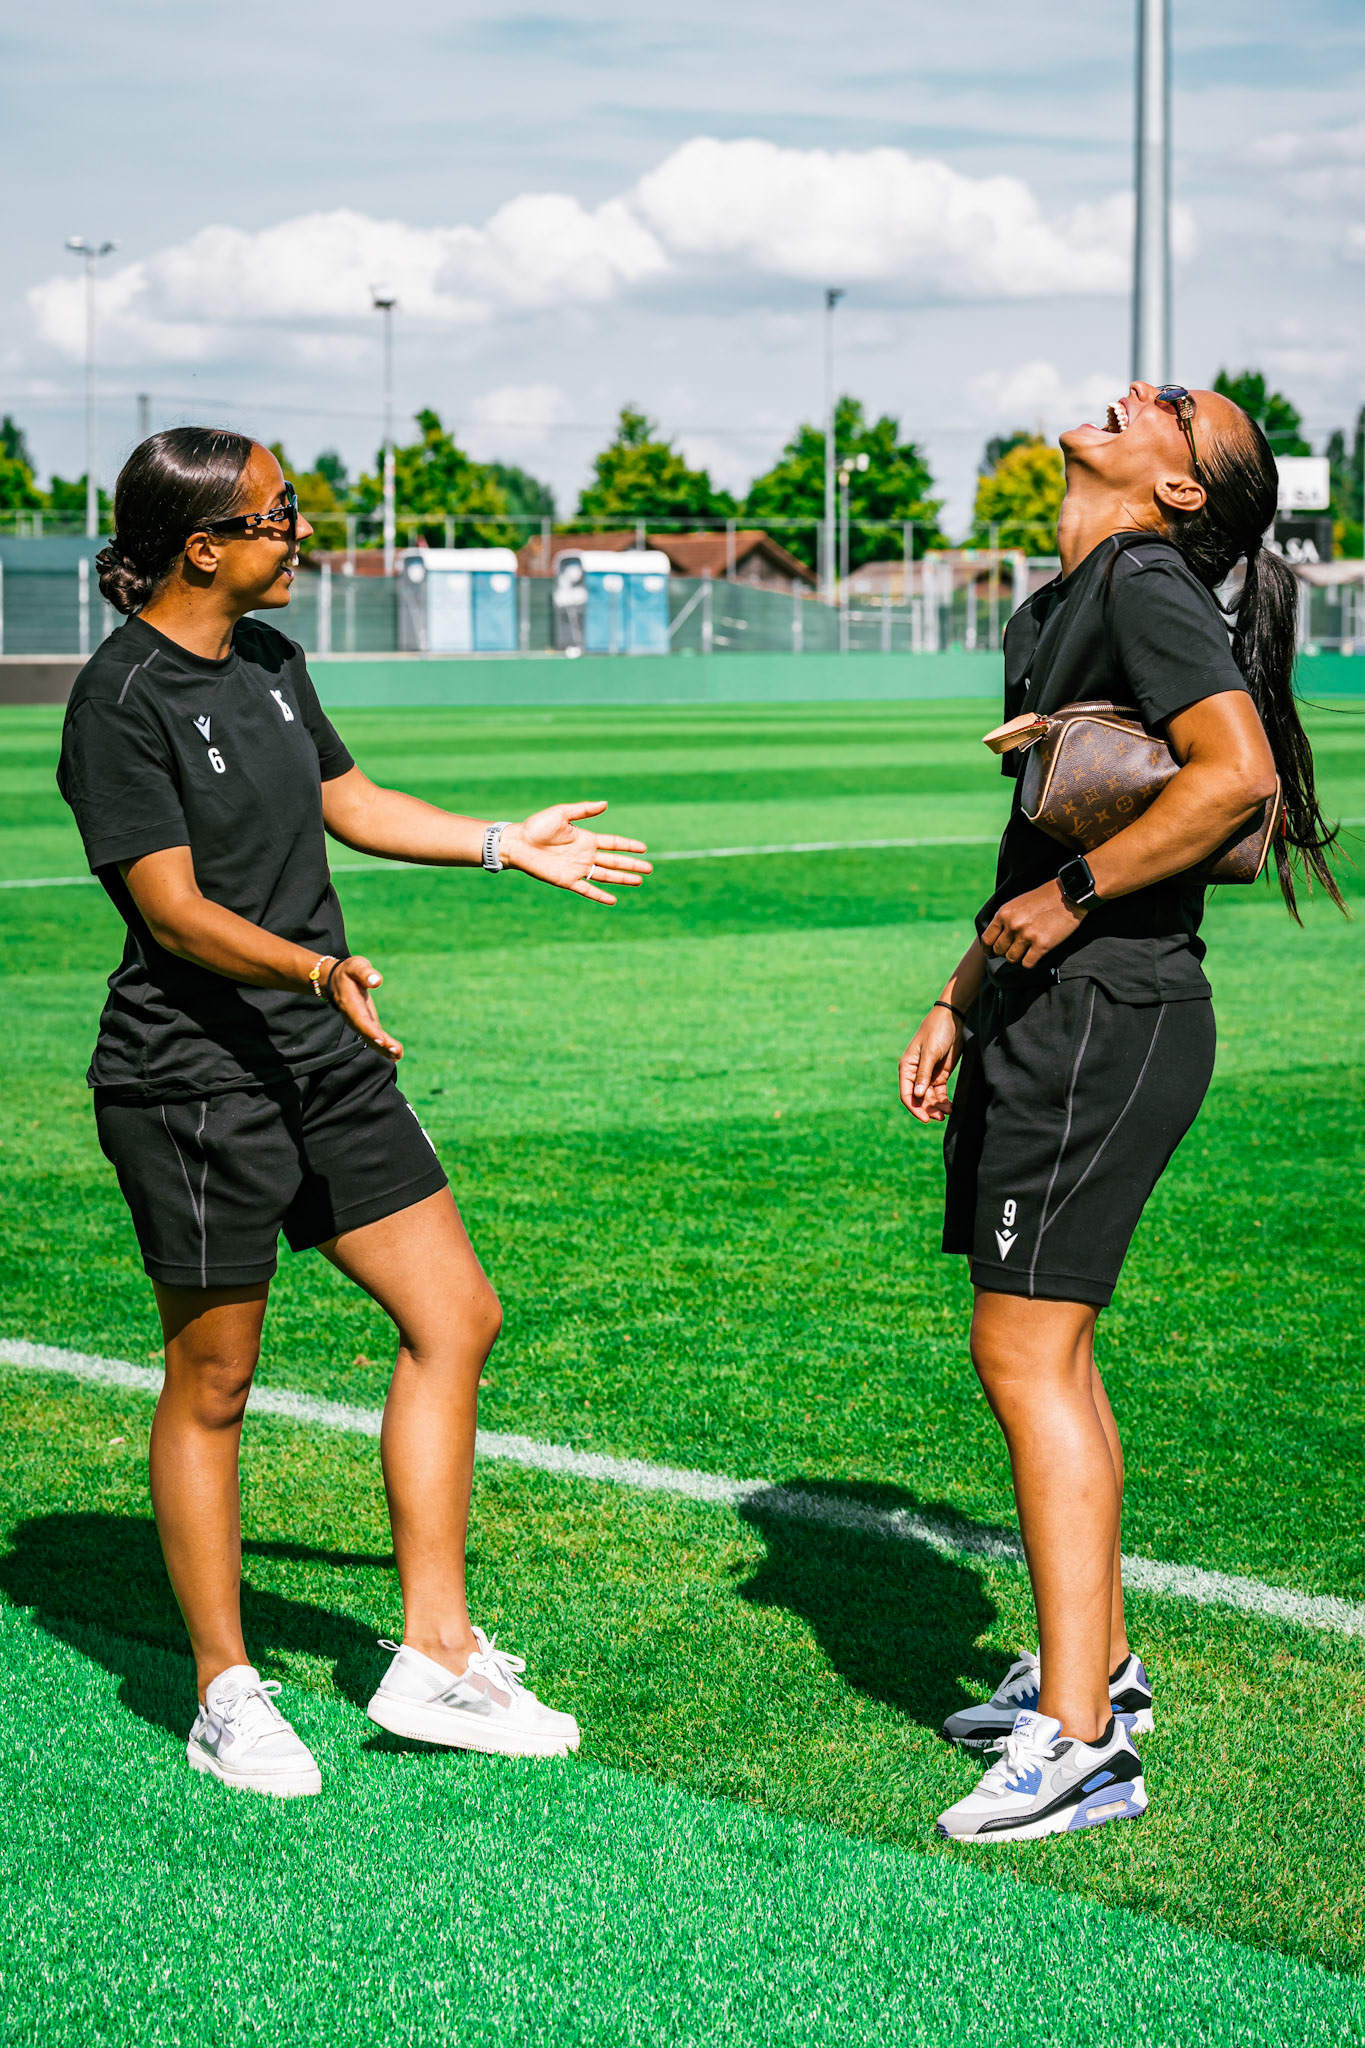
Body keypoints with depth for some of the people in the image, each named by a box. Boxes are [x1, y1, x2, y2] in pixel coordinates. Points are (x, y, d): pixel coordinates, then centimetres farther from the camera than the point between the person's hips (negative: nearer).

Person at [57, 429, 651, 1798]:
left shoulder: (267, 659, 11)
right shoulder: (122, 699, -15)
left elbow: (348, 802, 26)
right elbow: (174, 911, -20)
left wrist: (505, 844, 25)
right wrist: (315, 968, -34)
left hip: (325, 1066, 9)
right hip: (193, 1082, -8)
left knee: (456, 1316, 5)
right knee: (211, 1381, 3)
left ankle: (434, 1657, 13)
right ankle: (227, 1696, 18)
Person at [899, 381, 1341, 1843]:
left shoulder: (1147, 587, -13)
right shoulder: (1065, 604, 18)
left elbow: (1237, 773, -27)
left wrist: (1074, 896, -20)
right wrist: (963, 996, 23)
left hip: (1107, 1017, -10)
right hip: (1051, 1015, 10)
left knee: (1027, 1355, -11)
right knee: (1039, 1349, 18)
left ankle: (1079, 1746, -9)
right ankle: (1096, 1665, 31)